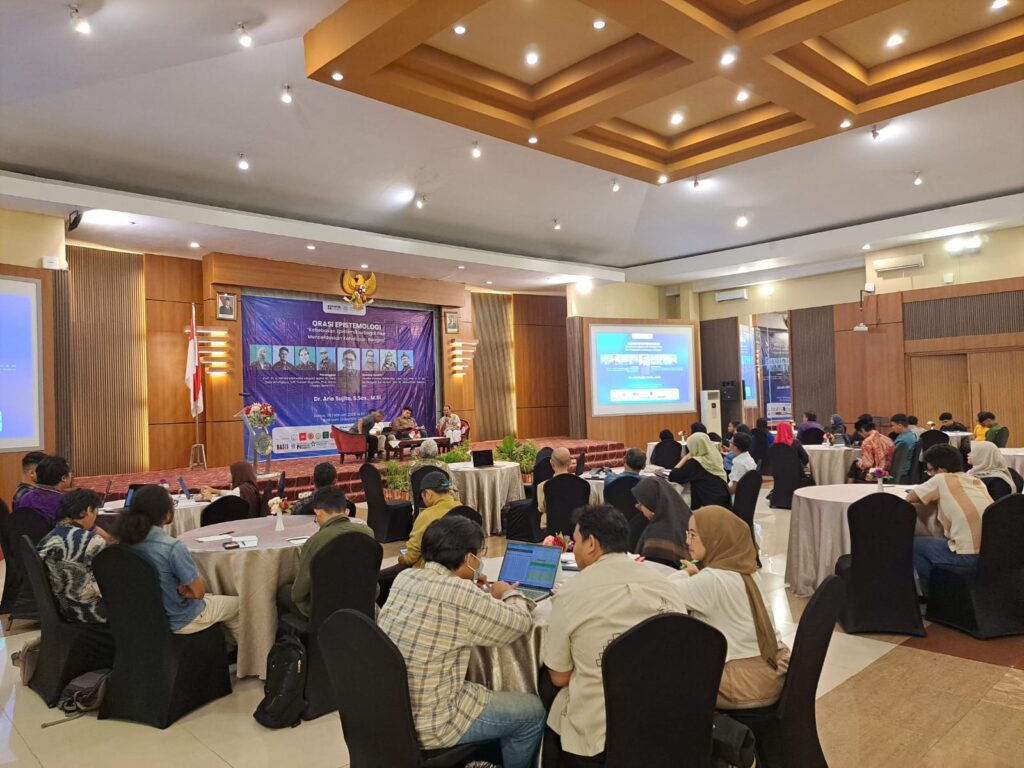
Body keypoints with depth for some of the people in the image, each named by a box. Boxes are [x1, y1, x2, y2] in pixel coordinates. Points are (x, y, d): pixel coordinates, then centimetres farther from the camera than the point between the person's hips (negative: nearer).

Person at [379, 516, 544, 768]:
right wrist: (509, 593, 9)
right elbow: (520, 623, -9)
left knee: (483, 688, 30)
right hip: (427, 725, -8)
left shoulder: (405, 577, -2)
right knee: (532, 710, 8)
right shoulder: (464, 596, -25)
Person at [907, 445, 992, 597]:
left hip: (968, 557, -7)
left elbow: (910, 498, 7)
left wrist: (932, 497, 24)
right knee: (943, 537, 32)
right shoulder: (977, 482, 12)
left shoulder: (941, 479, -5)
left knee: (914, 543, 13)